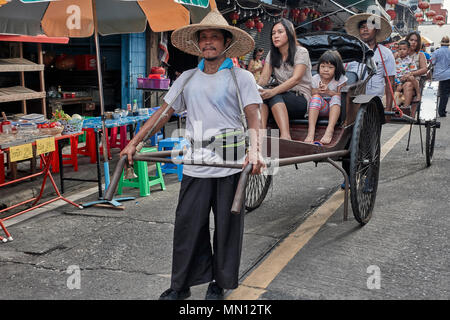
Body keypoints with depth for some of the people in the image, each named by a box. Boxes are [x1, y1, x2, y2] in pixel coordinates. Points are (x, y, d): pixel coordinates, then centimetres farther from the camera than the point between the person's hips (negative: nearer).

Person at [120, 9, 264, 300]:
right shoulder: (187, 79, 13)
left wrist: (254, 150, -27)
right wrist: (134, 143, 11)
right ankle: (181, 286, 17)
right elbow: (163, 113, 15)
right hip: (195, 166, 3)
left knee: (226, 227, 6)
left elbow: (253, 116, -9)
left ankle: (219, 284, 23)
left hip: (231, 166, -3)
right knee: (188, 225, 4)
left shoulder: (241, 77, 1)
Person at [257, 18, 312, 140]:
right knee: (260, 93, -26)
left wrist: (273, 91, -37)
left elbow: (296, 79, -21)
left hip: (302, 101, -5)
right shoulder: (272, 54, 12)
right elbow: (264, 77, 0)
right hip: (281, 100, 5)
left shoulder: (301, 52, -6)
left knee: (273, 96, -34)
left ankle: (285, 135, -50)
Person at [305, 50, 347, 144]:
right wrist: (317, 91, -18)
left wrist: (329, 92, -21)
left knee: (336, 98, -32)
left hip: (335, 108, -1)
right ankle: (311, 132, -44)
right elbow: (311, 95, 3)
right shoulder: (315, 79, 4)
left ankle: (330, 130, -49)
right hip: (320, 109, 1)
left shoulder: (340, 79, -2)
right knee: (316, 97, -29)